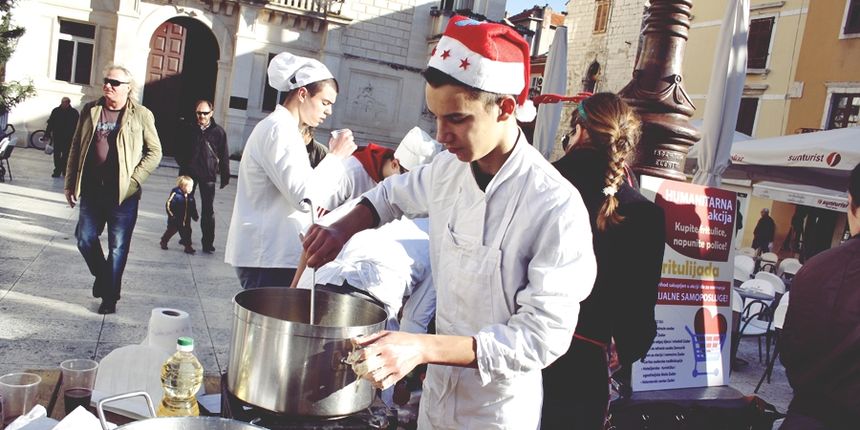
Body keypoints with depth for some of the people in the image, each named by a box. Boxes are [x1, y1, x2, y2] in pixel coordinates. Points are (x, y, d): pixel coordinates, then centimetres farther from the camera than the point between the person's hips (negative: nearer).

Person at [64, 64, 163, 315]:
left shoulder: (141, 115, -3)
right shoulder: (90, 111, 7)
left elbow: (154, 152, -2)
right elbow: (76, 148, 11)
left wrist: (133, 180, -11)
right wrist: (70, 183, 8)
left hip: (123, 193, -4)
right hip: (91, 190, 4)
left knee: (118, 247, 2)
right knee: (85, 238, 9)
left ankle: (110, 297, 17)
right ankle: (102, 276, 37)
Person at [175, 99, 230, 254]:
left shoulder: (218, 132, -3)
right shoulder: (189, 130, 2)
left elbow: (224, 156, -1)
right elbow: (180, 151, 10)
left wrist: (225, 176, -2)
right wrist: (183, 165, -4)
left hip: (208, 176, -2)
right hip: (189, 173, 2)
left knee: (208, 210, 2)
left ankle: (208, 242, 7)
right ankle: (185, 237, 24)